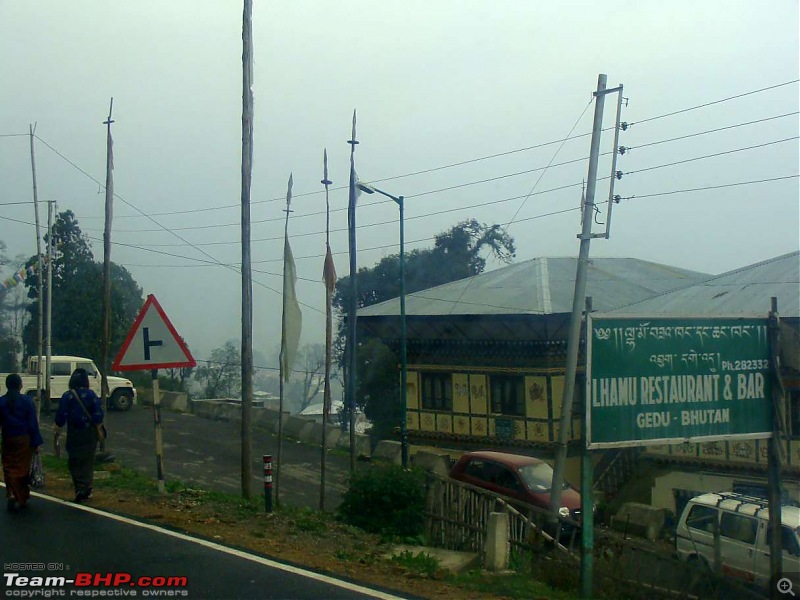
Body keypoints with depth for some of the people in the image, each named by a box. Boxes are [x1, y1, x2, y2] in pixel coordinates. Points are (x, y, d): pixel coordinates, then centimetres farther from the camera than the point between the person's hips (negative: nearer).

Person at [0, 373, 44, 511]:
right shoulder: (27, 401, -9)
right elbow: (33, 423, -7)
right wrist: (36, 443, -2)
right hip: (24, 440, -1)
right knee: (23, 469, 12)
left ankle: (11, 494, -12)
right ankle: (23, 498, 20)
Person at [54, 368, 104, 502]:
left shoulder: (67, 396, -8)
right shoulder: (92, 395, -4)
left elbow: (61, 416, -8)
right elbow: (99, 414, -6)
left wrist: (57, 430, 4)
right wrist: (96, 426, 7)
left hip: (74, 433, -1)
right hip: (90, 433, 2)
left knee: (74, 461, 8)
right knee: (88, 461, 12)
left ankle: (80, 489, -5)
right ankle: (87, 490, 13)